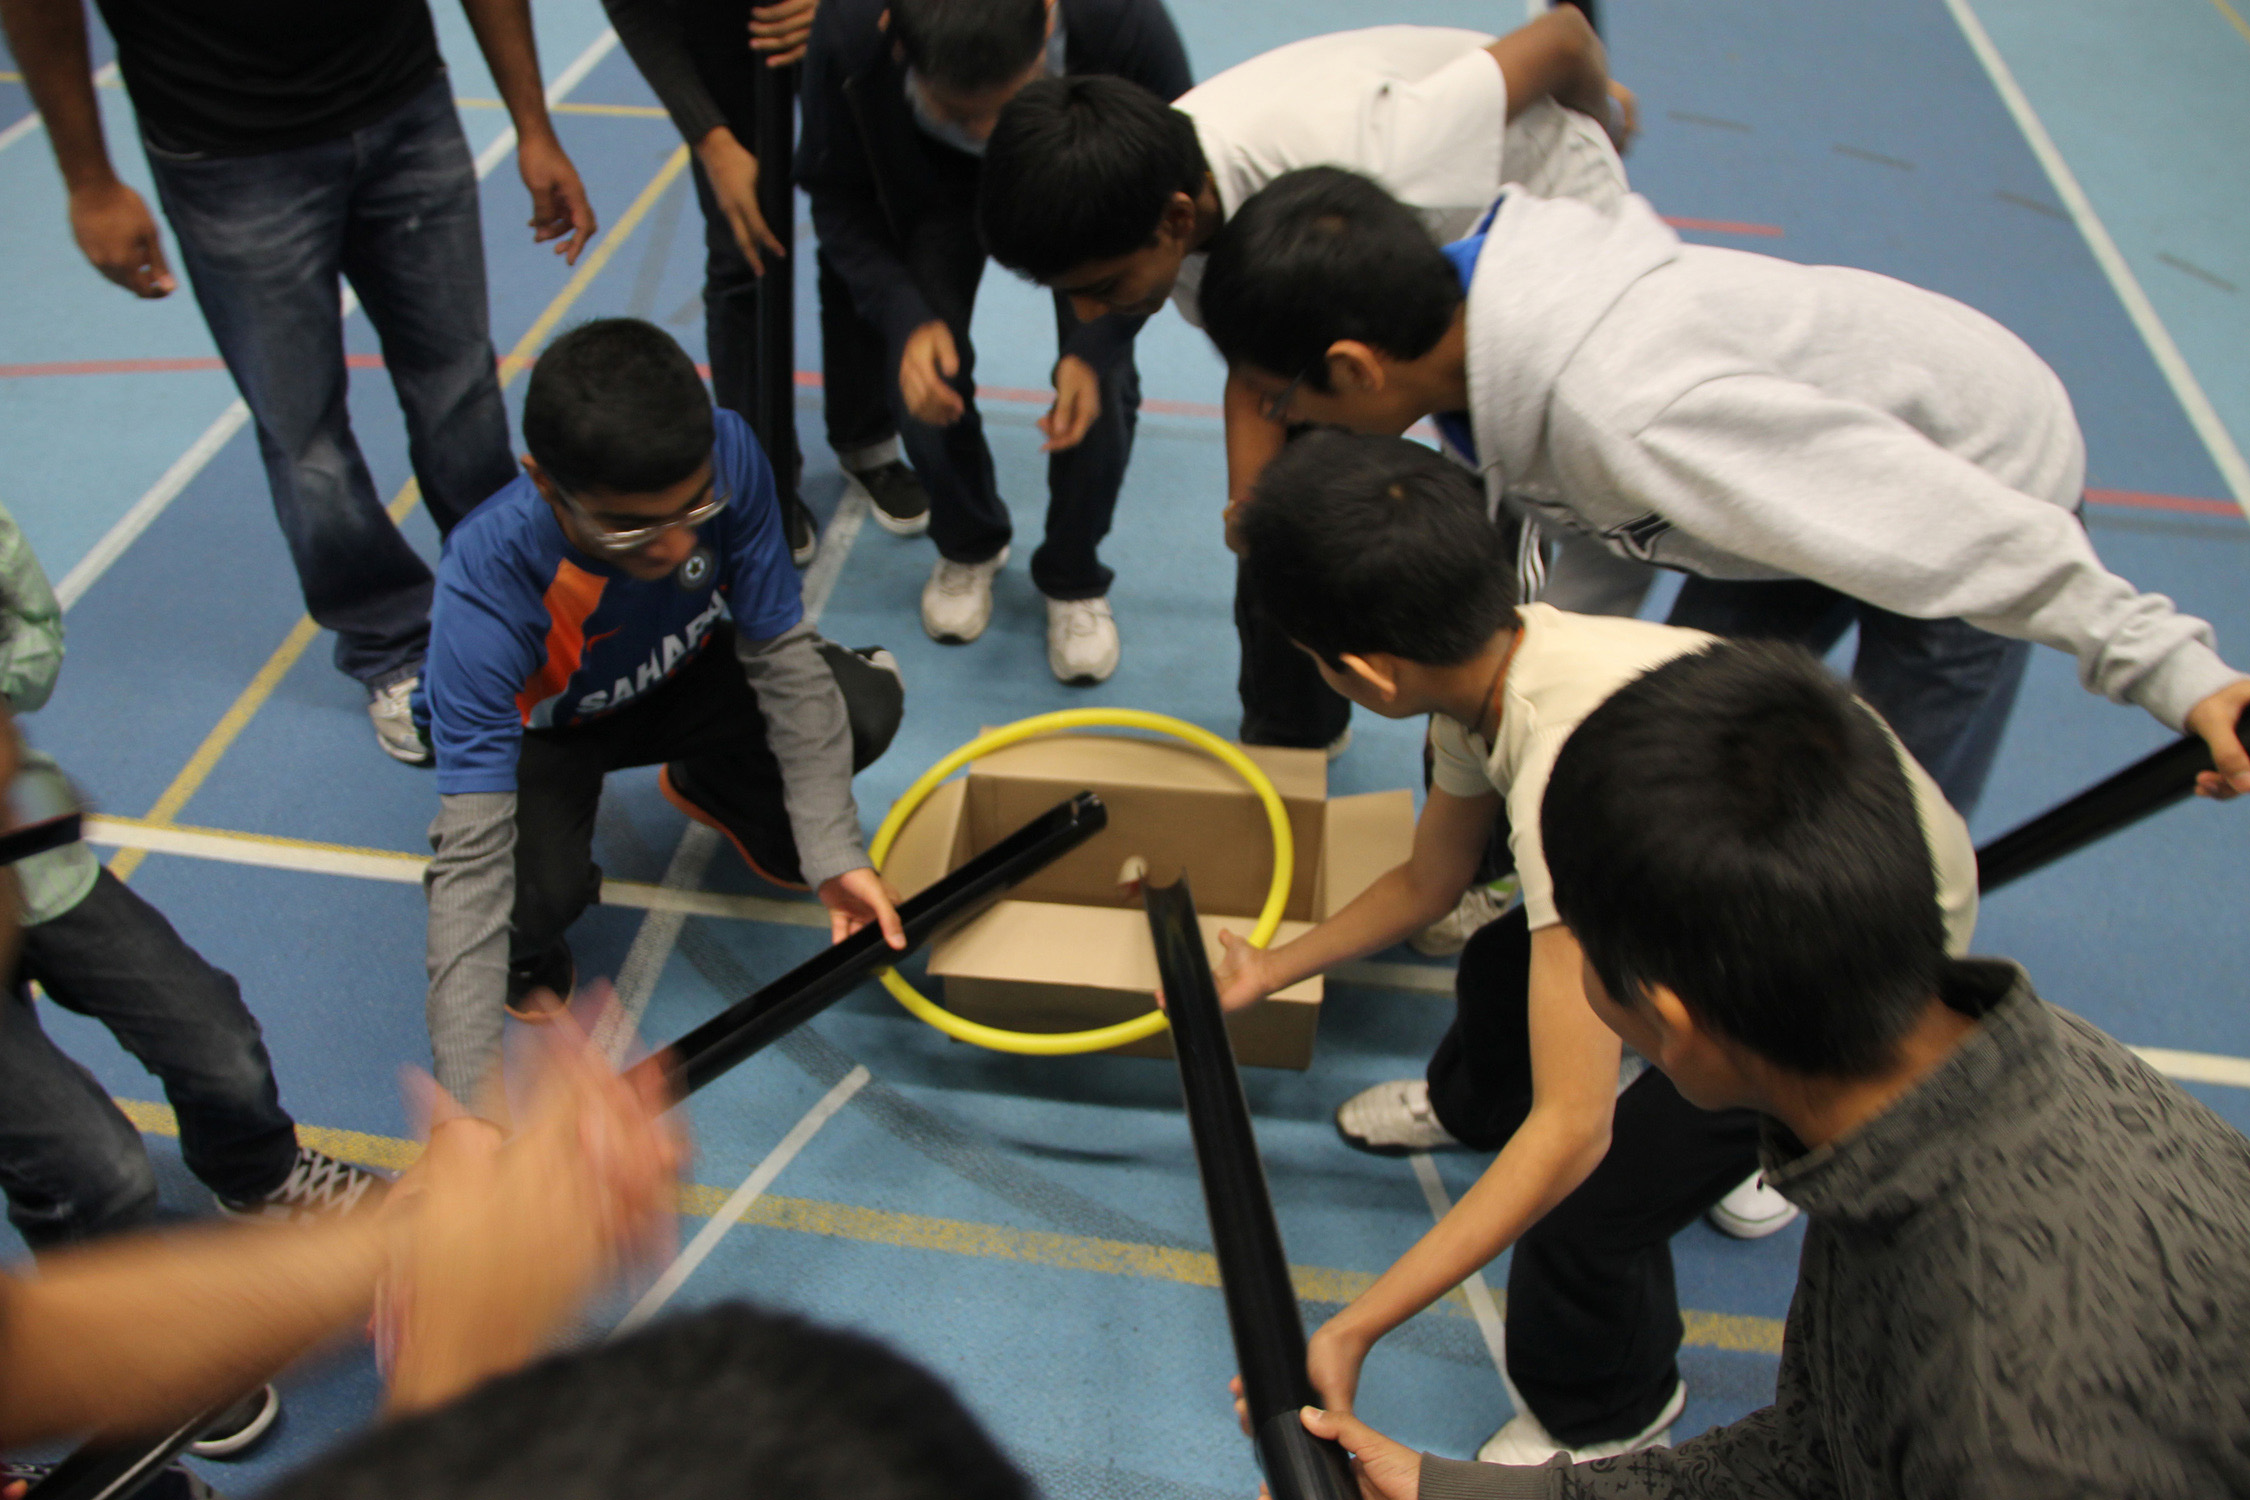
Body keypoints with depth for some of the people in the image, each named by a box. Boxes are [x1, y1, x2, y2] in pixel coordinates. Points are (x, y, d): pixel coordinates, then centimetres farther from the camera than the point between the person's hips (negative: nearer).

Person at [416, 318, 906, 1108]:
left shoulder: (724, 456, -33)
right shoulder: (488, 585, -40)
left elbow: (779, 653, -22)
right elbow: (473, 853, -42)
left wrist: (832, 855, -30)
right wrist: (469, 1095, -48)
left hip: (677, 675, 4)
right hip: (537, 726, -3)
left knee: (865, 709, -21)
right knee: (537, 889, -34)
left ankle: (703, 787, 12)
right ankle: (527, 954, 6)